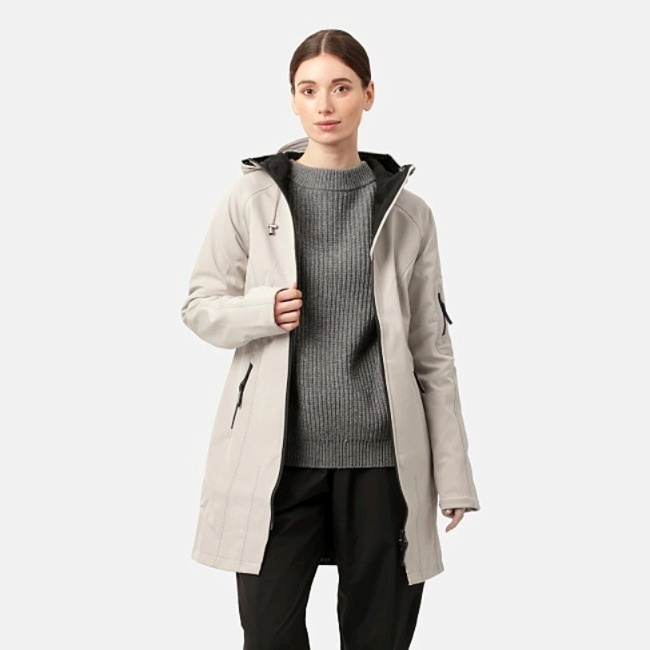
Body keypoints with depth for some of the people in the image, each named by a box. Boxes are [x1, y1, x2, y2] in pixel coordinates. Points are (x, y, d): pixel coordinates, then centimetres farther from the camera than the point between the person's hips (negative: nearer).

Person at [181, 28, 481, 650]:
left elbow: (432, 350, 7)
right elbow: (200, 306, 9)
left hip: (381, 458, 1)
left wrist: (454, 474, 3)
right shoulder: (253, 195, 4)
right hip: (276, 453, -1)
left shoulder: (407, 213, 7)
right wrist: (263, 311, -13)